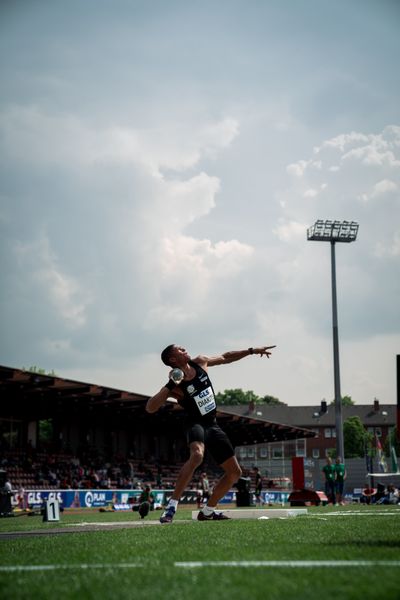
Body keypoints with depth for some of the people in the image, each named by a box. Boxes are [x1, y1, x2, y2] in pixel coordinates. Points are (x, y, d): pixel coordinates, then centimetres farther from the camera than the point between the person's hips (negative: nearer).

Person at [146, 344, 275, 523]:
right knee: (197, 455, -40)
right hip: (195, 424, -7)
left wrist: (252, 351, 15)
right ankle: (172, 505, -36)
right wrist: (170, 386, -33)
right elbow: (150, 408, -25)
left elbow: (225, 357, 17)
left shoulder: (200, 362, 1)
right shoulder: (175, 385, -16)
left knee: (234, 472, 7)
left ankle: (208, 511, 18)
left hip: (212, 425, 7)